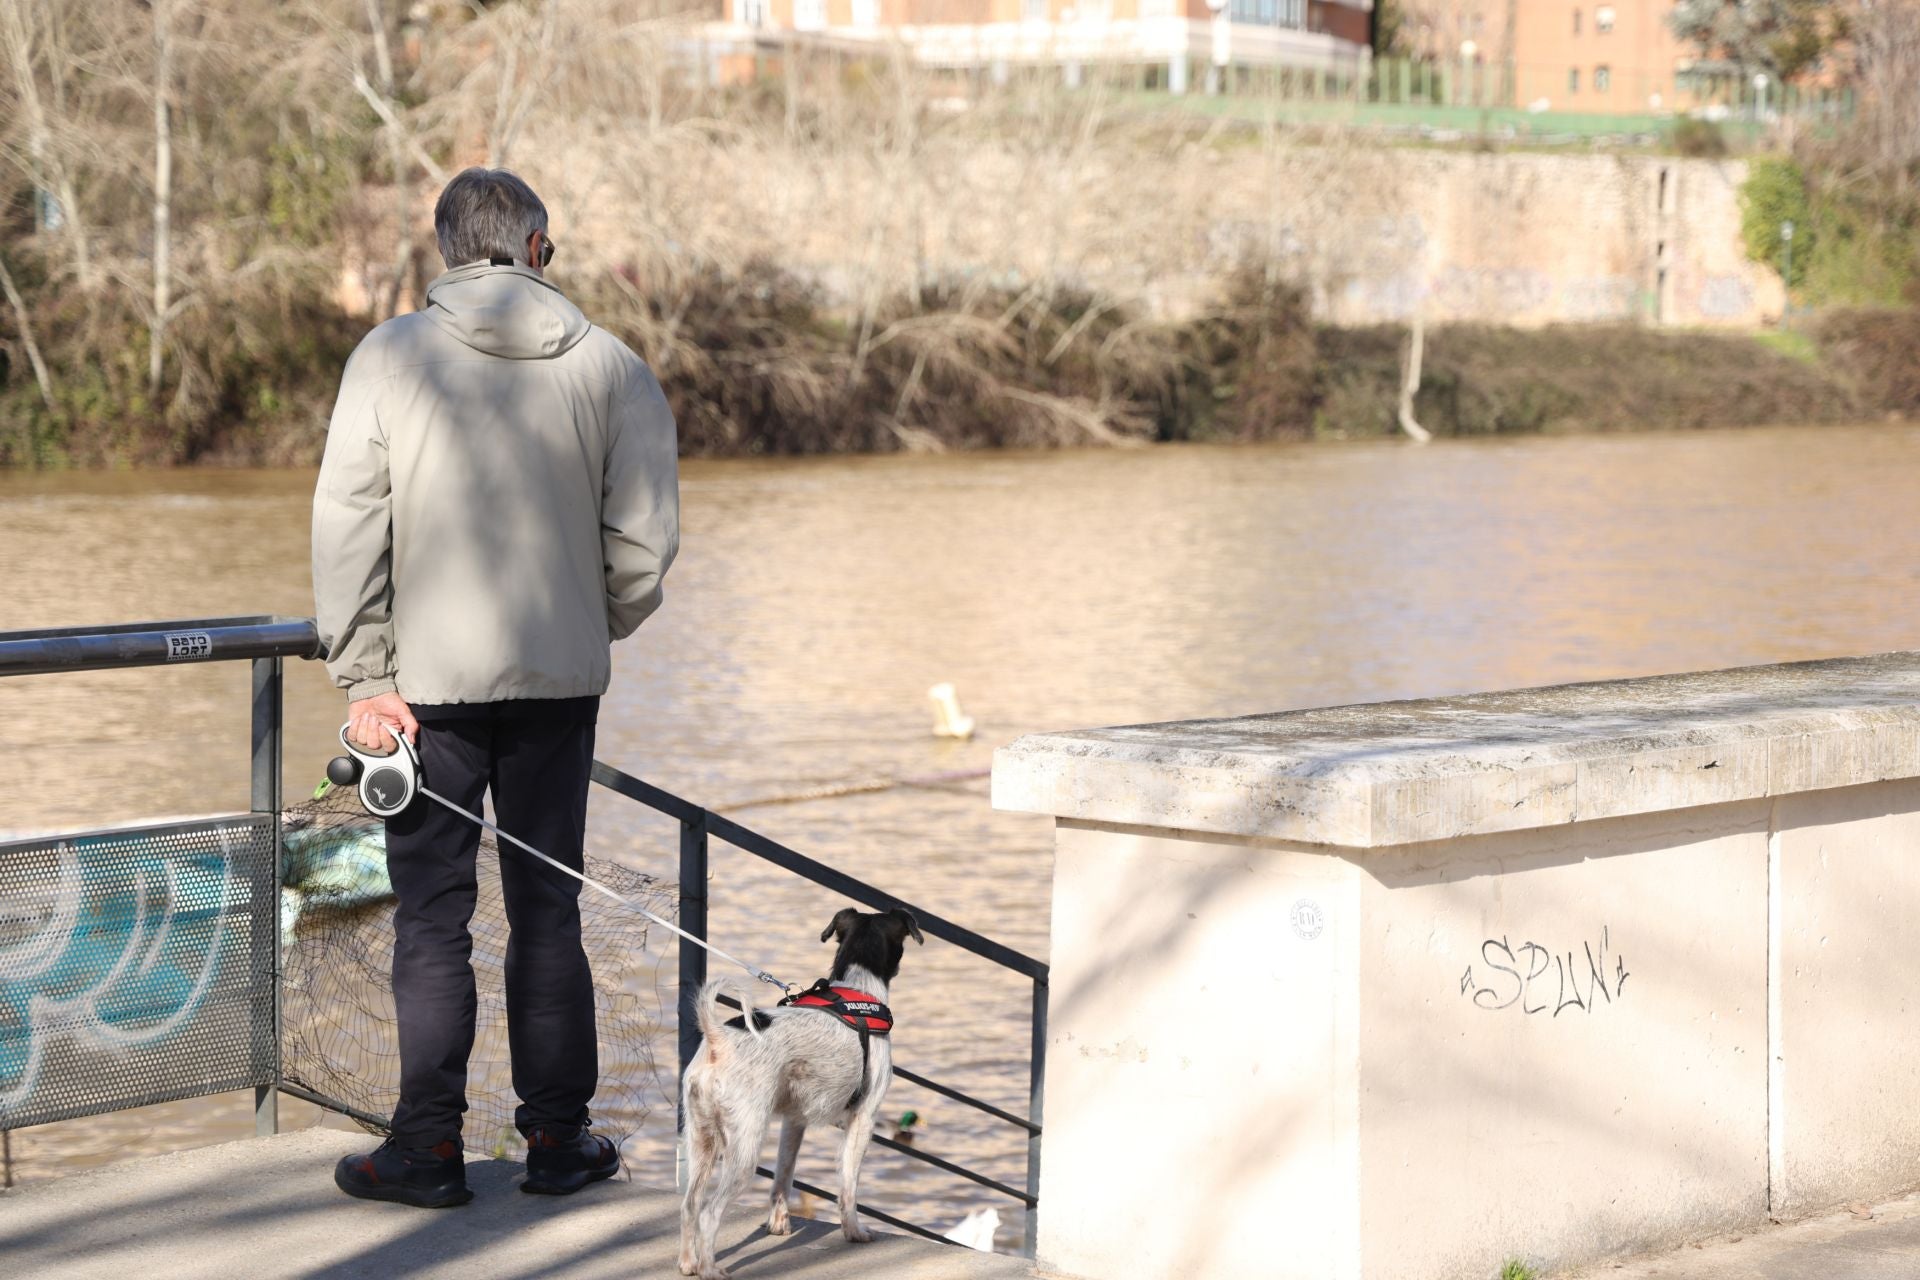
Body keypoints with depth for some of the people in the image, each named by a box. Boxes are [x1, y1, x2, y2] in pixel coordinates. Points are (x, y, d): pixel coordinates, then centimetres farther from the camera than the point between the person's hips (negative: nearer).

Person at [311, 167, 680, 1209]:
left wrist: (363, 676, -3)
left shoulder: (389, 357, -5)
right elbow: (645, 537, -1)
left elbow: (348, 528, -7)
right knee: (548, 908, 11)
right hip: (560, 680, 2)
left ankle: (430, 1147, 8)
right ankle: (557, 1138, 16)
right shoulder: (609, 366, 0)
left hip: (430, 682, -2)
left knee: (432, 917, 5)